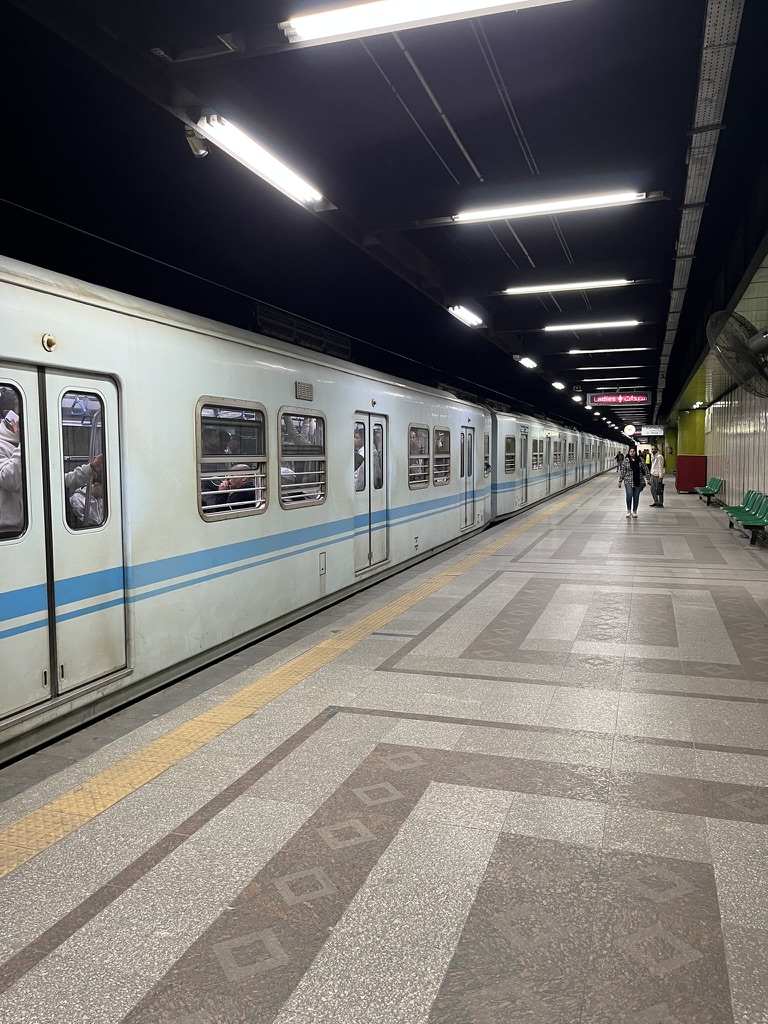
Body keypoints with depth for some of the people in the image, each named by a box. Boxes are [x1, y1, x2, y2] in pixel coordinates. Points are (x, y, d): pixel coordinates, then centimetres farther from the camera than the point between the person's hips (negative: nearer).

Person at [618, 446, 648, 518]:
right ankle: (628, 510, 4)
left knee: (636, 497, 6)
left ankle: (634, 511, 19)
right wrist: (620, 481, 2)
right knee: (629, 495, -15)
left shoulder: (640, 459, 5)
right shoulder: (626, 460, 1)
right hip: (629, 481, -2)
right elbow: (622, 471, 3)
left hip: (638, 482, 2)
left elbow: (645, 469, 8)